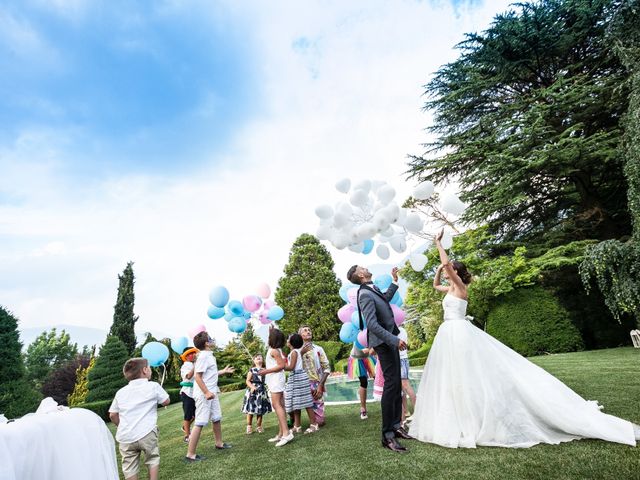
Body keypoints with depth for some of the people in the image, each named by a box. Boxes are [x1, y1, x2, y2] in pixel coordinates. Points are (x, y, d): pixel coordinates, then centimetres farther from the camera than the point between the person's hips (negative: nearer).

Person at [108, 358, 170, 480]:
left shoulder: (120, 392, 11)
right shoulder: (153, 386, -1)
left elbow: (112, 415, 15)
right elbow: (166, 402, 10)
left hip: (125, 437, 4)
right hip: (146, 433, -4)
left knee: (129, 468, 11)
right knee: (153, 459, 16)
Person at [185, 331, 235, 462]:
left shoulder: (209, 355, 10)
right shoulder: (203, 356, -20)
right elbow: (198, 376, -23)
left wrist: (224, 371, 27)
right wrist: (206, 392, -26)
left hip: (212, 392, 10)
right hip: (204, 394, -10)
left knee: (216, 418, 20)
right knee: (200, 423, -5)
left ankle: (219, 443, 37)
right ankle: (190, 455, 4)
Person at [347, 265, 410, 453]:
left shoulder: (372, 289, 8)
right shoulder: (365, 295, -20)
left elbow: (385, 299, 29)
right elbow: (372, 325, -26)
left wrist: (395, 281, 27)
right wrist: (394, 340, -26)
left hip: (390, 341, 9)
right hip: (384, 342, -9)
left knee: (397, 384, 14)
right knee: (391, 384, -8)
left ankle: (396, 425, 24)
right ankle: (387, 435, -1)